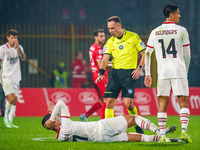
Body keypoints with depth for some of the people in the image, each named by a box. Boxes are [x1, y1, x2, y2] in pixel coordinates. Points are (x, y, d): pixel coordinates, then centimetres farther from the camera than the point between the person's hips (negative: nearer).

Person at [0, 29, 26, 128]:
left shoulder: (19, 48, 9)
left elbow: (24, 59, -7)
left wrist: (18, 48, -20)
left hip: (16, 78, 5)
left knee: (15, 101, 2)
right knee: (11, 98, -20)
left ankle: (10, 122, 8)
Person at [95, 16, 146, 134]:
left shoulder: (133, 37, 0)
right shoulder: (110, 42, 10)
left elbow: (144, 54, 2)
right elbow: (105, 59, 3)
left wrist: (140, 68, -10)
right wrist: (101, 73, -13)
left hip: (129, 73, -4)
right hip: (115, 73, 4)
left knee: (128, 103, -13)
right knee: (109, 102, -4)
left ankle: (138, 128, 6)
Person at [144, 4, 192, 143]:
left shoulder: (155, 32, 9)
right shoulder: (181, 31, -1)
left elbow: (147, 53, 11)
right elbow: (187, 55, 2)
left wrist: (147, 74, 16)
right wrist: (185, 71, 15)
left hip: (162, 71, 3)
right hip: (179, 70, -3)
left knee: (162, 103, 4)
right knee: (183, 102, 2)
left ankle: (162, 134, -1)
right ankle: (184, 130, -13)